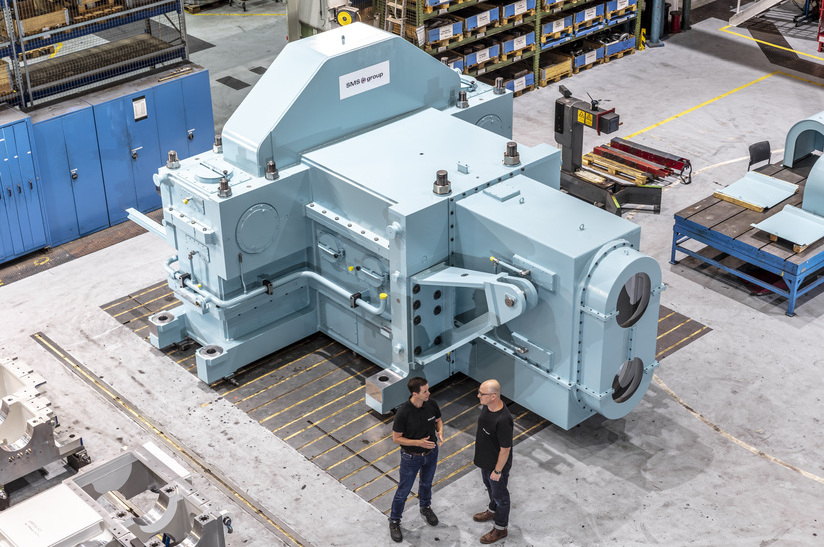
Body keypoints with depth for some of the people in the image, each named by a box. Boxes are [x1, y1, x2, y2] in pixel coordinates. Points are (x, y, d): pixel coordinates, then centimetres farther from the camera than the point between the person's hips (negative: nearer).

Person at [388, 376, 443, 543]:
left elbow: (438, 420, 4)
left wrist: (440, 431, -18)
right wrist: (419, 443, -30)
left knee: (427, 483, 28)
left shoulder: (432, 405, -16)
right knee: (404, 490, 11)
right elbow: (396, 437, -20)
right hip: (411, 457, -5)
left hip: (431, 453, 5)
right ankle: (394, 521, 32)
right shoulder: (403, 413, -31)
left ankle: (426, 507, 55)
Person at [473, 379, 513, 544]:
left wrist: (497, 471, -19)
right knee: (490, 487, 32)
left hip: (497, 464, -8)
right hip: (485, 459, 8)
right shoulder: (487, 406, -14)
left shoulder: (503, 420, -39)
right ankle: (493, 511, 58)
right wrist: (478, 440, 18)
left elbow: (505, 449, -28)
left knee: (500, 495, 16)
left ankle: (500, 528, 36)